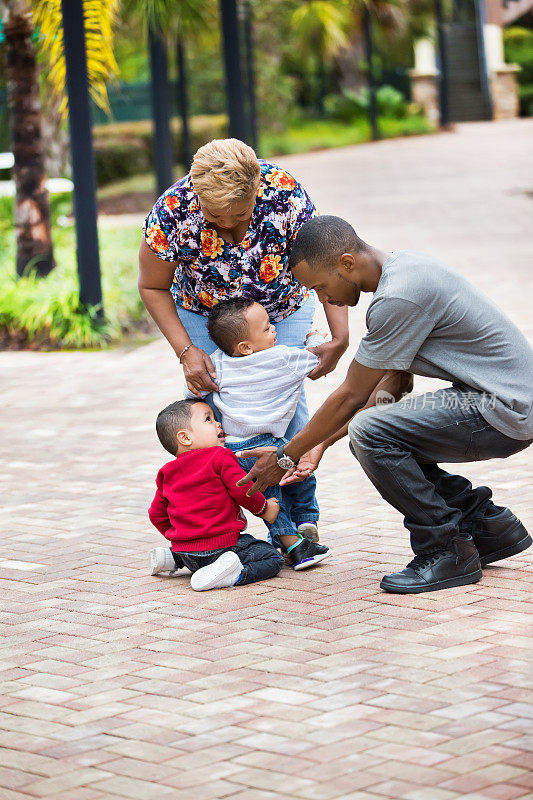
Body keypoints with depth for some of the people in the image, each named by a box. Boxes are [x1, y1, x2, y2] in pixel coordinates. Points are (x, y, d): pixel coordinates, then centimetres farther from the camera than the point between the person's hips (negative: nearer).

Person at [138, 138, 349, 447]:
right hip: (203, 312, 0)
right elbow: (153, 288, -16)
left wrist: (340, 340, -34)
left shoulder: (283, 192, -33)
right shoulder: (172, 212, -31)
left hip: (283, 310, 0)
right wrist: (186, 350, -24)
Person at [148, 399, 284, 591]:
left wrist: (178, 538, 32)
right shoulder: (220, 458, -9)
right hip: (222, 545, -8)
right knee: (272, 558, -4)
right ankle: (234, 575, -27)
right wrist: (263, 508, 7)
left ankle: (172, 557, 14)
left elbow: (157, 514, 15)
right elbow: (243, 490, -14)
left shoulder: (168, 474, 11)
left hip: (185, 551, 8)